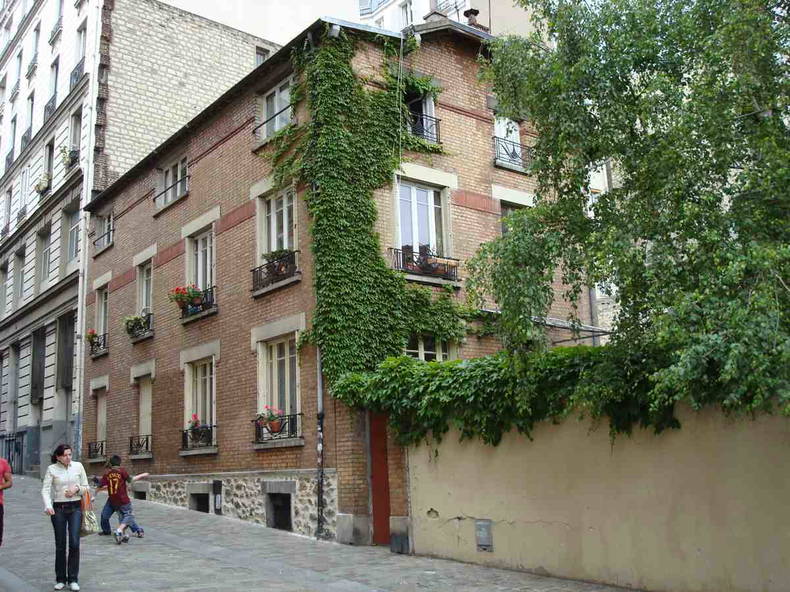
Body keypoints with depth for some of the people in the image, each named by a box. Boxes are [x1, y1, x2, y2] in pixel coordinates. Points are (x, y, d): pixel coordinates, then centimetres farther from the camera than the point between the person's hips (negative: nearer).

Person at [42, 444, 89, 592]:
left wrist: (77, 488, -13)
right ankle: (60, 579, 19)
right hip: (58, 508, 0)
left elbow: (86, 487, 9)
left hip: (75, 507, 0)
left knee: (74, 543, -8)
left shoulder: (78, 466, 2)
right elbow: (45, 489, -8)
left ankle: (73, 579, 2)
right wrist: (47, 505, -25)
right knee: (60, 545, 4)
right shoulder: (52, 469, -1)